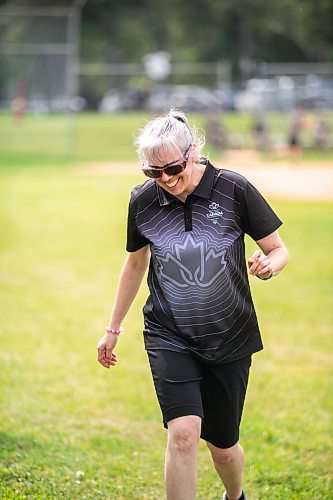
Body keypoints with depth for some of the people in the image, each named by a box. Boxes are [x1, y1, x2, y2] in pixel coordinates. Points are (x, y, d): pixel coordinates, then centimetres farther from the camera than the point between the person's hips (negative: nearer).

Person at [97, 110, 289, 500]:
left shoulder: (233, 189, -11)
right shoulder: (143, 200, -4)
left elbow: (278, 250, -2)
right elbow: (136, 263, 14)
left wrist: (268, 265, -26)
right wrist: (113, 328, 20)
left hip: (229, 338, 0)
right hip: (169, 336, 0)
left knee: (222, 446, 12)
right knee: (184, 432, -22)